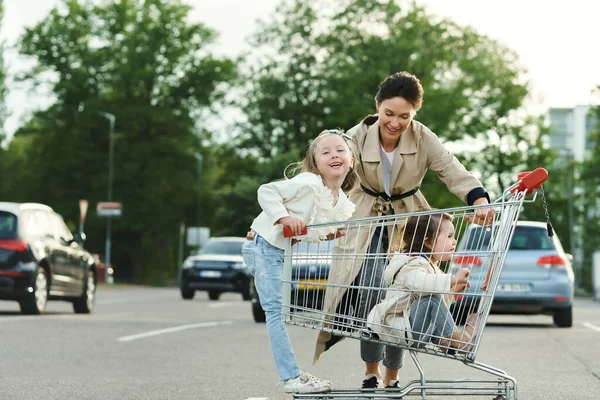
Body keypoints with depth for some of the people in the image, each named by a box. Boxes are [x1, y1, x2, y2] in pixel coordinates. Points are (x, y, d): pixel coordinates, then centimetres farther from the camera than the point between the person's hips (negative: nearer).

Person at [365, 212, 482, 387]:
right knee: (431, 301, -27)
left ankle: (391, 379, 52)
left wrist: (452, 291, 6)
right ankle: (453, 339, -14)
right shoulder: (414, 264, -16)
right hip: (399, 328, -11)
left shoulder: (431, 267, 16)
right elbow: (417, 282, -40)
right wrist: (452, 279, -38)